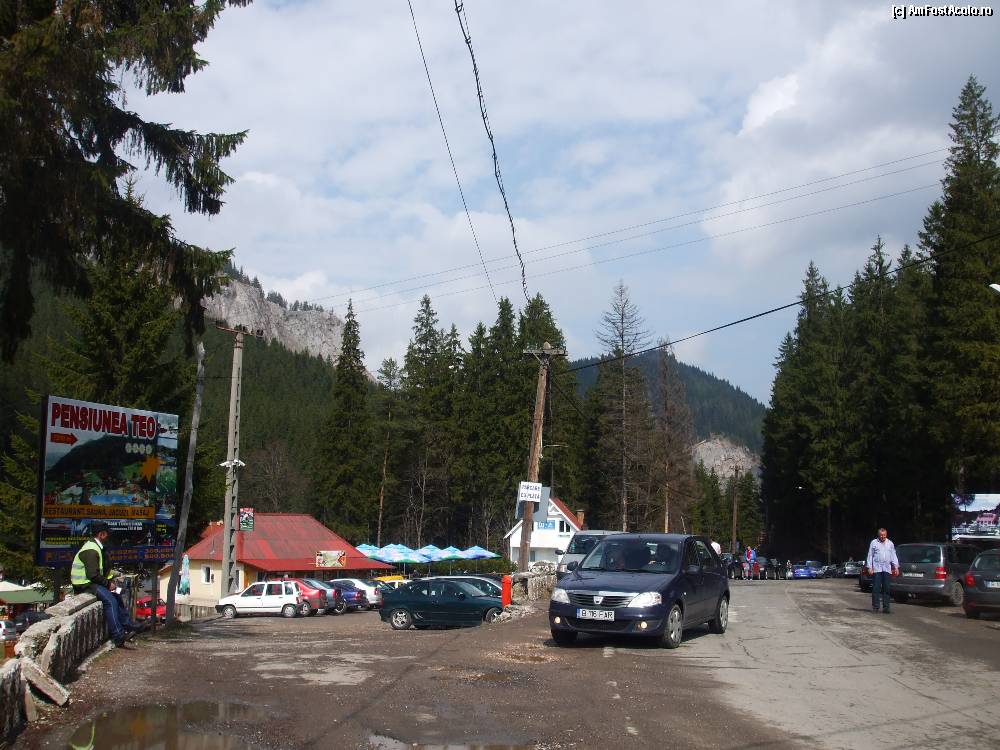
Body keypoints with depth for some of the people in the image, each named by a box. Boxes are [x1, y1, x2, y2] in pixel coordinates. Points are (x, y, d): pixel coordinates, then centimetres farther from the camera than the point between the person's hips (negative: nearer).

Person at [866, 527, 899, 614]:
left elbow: (893, 556, 14)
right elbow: (870, 555, 5)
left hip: (887, 570, 2)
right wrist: (870, 567, -3)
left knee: (886, 589, 1)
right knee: (876, 588, -5)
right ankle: (875, 607, -1)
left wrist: (896, 567, 5)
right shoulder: (874, 543, 5)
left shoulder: (890, 543, 13)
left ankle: (886, 607, 5)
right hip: (876, 569, -2)